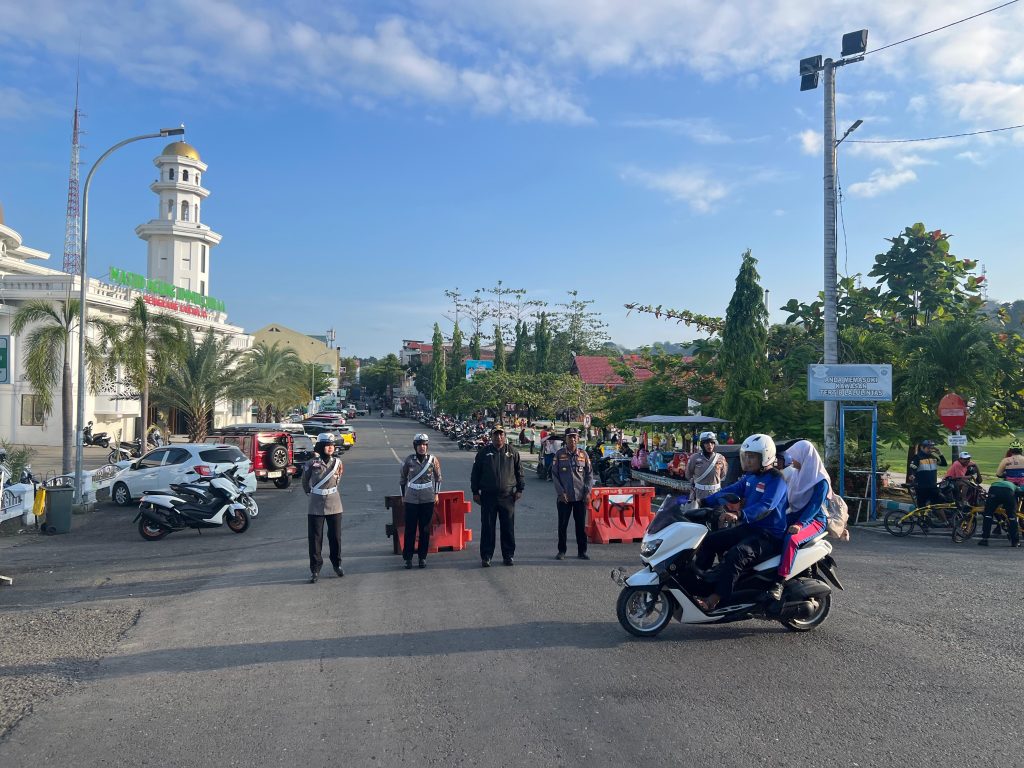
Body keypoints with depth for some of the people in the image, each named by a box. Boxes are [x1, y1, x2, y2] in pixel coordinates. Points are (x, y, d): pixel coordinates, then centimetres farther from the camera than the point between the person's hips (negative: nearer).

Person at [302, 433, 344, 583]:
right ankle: (315, 570, 8)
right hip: (316, 506, -2)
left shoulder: (337, 462, -1)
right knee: (315, 538, 1)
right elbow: (305, 482, 8)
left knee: (335, 536, 10)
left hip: (334, 504, 2)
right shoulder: (312, 464, -9)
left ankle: (337, 564, 28)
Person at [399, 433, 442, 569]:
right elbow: (402, 477, 9)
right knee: (410, 529, 1)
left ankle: (422, 557, 15)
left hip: (428, 500, 1)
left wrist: (436, 493, 9)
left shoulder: (433, 460, -1)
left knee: (425, 529, 6)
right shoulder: (409, 459, -3)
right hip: (411, 499, -1)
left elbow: (438, 477, 12)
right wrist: (403, 494, 10)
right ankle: (408, 557, 10)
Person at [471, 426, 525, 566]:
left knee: (508, 528, 5)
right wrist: (475, 492, 4)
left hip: (507, 496, 1)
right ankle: (486, 557, 10)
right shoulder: (484, 453, 4)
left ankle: (508, 555, 16)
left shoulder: (512, 452, 6)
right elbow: (475, 473, 8)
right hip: (488, 496, 0)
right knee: (487, 528, 2)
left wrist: (519, 489, 6)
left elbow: (519, 471, 12)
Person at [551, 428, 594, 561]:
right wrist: (561, 492, -9)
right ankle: (561, 551, 17)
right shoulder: (559, 454, -1)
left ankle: (582, 551, 17)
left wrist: (587, 492, -3)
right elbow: (554, 474, -1)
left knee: (581, 525, 7)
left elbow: (589, 474, 6)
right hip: (564, 496, -1)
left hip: (580, 496, 1)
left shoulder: (583, 454, 3)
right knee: (562, 525, 6)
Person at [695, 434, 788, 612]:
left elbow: (766, 506, -29)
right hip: (749, 528, 10)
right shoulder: (750, 477, 13)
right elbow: (730, 491, 15)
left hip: (769, 535, -10)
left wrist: (739, 515, -43)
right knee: (709, 540, 4)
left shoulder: (776, 479, -15)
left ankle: (714, 600, -31)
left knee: (736, 555, -33)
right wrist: (704, 502, 5)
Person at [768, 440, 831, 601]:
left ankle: (780, 581, -35)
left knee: (791, 539, -35)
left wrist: (800, 523, -33)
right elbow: (787, 497, 16)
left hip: (815, 519, -8)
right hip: (795, 515, 8)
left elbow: (815, 505, -21)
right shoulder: (796, 474, 10)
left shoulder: (821, 480, -12)